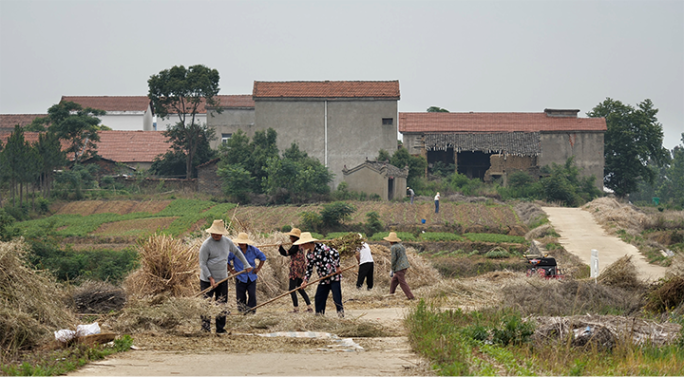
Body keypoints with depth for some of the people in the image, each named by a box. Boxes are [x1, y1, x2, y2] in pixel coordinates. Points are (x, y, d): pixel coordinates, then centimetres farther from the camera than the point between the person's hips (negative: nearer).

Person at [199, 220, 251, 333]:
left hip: (222, 279, 5)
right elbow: (202, 264, -13)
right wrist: (211, 278, -18)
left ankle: (220, 328, 13)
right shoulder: (206, 245, -13)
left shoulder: (227, 241, 3)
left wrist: (246, 264, 26)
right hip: (207, 280, -5)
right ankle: (205, 328, 2)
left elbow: (237, 251, 22)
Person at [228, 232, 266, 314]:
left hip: (251, 278, 1)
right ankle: (242, 313, 15)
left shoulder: (253, 250, -2)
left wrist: (258, 268, 6)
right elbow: (226, 260, 4)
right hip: (240, 278, -1)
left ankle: (251, 312, 2)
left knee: (252, 295, -7)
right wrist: (231, 270, -2)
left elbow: (263, 257, 13)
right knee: (241, 298, 4)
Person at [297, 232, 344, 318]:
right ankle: (319, 316, 16)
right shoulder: (308, 254, 8)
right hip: (324, 280, 7)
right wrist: (305, 280, 6)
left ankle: (341, 316, -2)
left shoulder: (321, 247, -14)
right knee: (318, 298, 7)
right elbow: (309, 268, 15)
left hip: (334, 276, -7)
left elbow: (335, 253, -14)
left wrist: (337, 267, -11)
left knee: (337, 298, -9)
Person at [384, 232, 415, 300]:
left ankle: (411, 296, -11)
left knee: (403, 283, -7)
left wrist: (392, 269, -6)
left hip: (399, 268, -9)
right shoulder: (401, 246, 16)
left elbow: (393, 259, -15)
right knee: (394, 281, 17)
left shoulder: (393, 248, -11)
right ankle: (391, 294, 21)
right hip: (404, 266, 9)